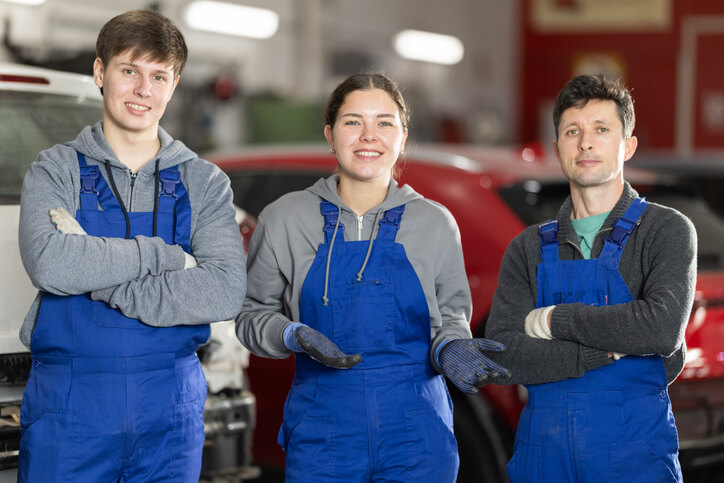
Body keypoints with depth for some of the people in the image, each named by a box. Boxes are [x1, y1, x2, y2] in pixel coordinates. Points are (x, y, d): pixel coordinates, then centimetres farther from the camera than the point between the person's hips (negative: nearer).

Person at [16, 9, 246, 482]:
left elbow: (226, 292, -11)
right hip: (68, 405, -1)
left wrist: (98, 278, -15)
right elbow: (49, 264, -18)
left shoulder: (204, 181, 6)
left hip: (170, 407, 2)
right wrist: (166, 254, -14)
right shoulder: (56, 170, 3)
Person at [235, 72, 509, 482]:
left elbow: (451, 314, 12)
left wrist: (451, 348, -10)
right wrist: (294, 336, -13)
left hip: (417, 430, 0)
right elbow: (254, 315, 7)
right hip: (322, 429, 0)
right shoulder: (284, 220, 2)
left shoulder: (435, 222, 4)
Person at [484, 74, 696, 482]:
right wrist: (611, 348, -15)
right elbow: (502, 357, -5)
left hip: (634, 449, -3)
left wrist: (555, 320, -9)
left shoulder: (668, 231, -1)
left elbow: (664, 327, -19)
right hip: (542, 449, 3)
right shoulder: (528, 249, 9)